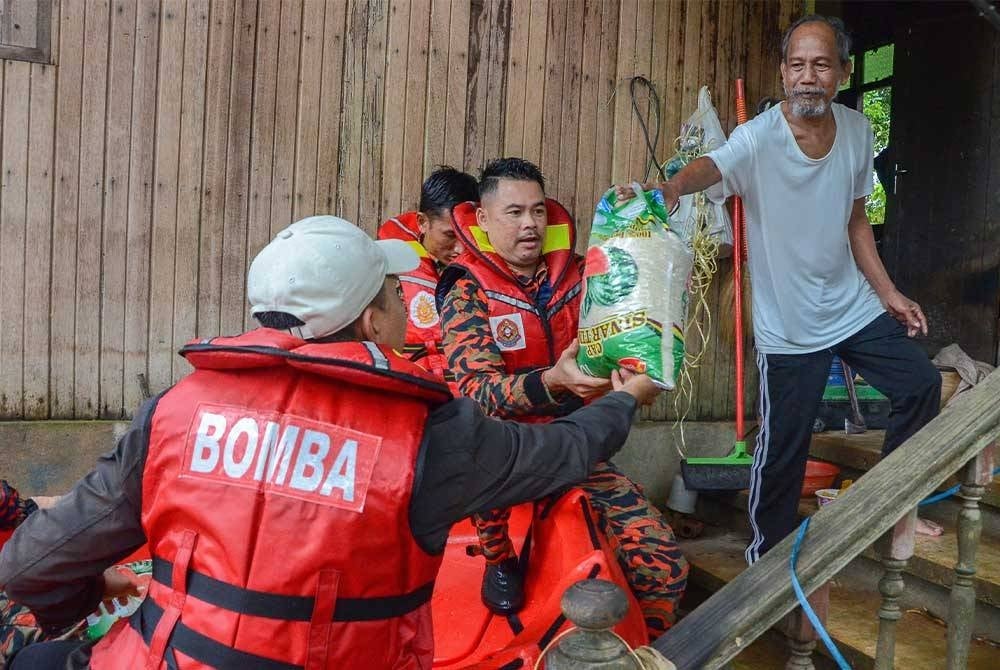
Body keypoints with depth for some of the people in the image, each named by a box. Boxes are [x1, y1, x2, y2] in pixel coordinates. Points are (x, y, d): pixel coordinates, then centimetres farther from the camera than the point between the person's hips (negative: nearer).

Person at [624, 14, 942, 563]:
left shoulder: (857, 131, 0)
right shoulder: (759, 138, -19)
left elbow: (855, 219, 12)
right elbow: (708, 167, -41)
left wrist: (888, 292, 12)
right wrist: (668, 188, -64)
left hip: (855, 307, 6)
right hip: (788, 326, -6)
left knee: (920, 385, 12)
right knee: (782, 448, 0)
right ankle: (766, 556, 21)